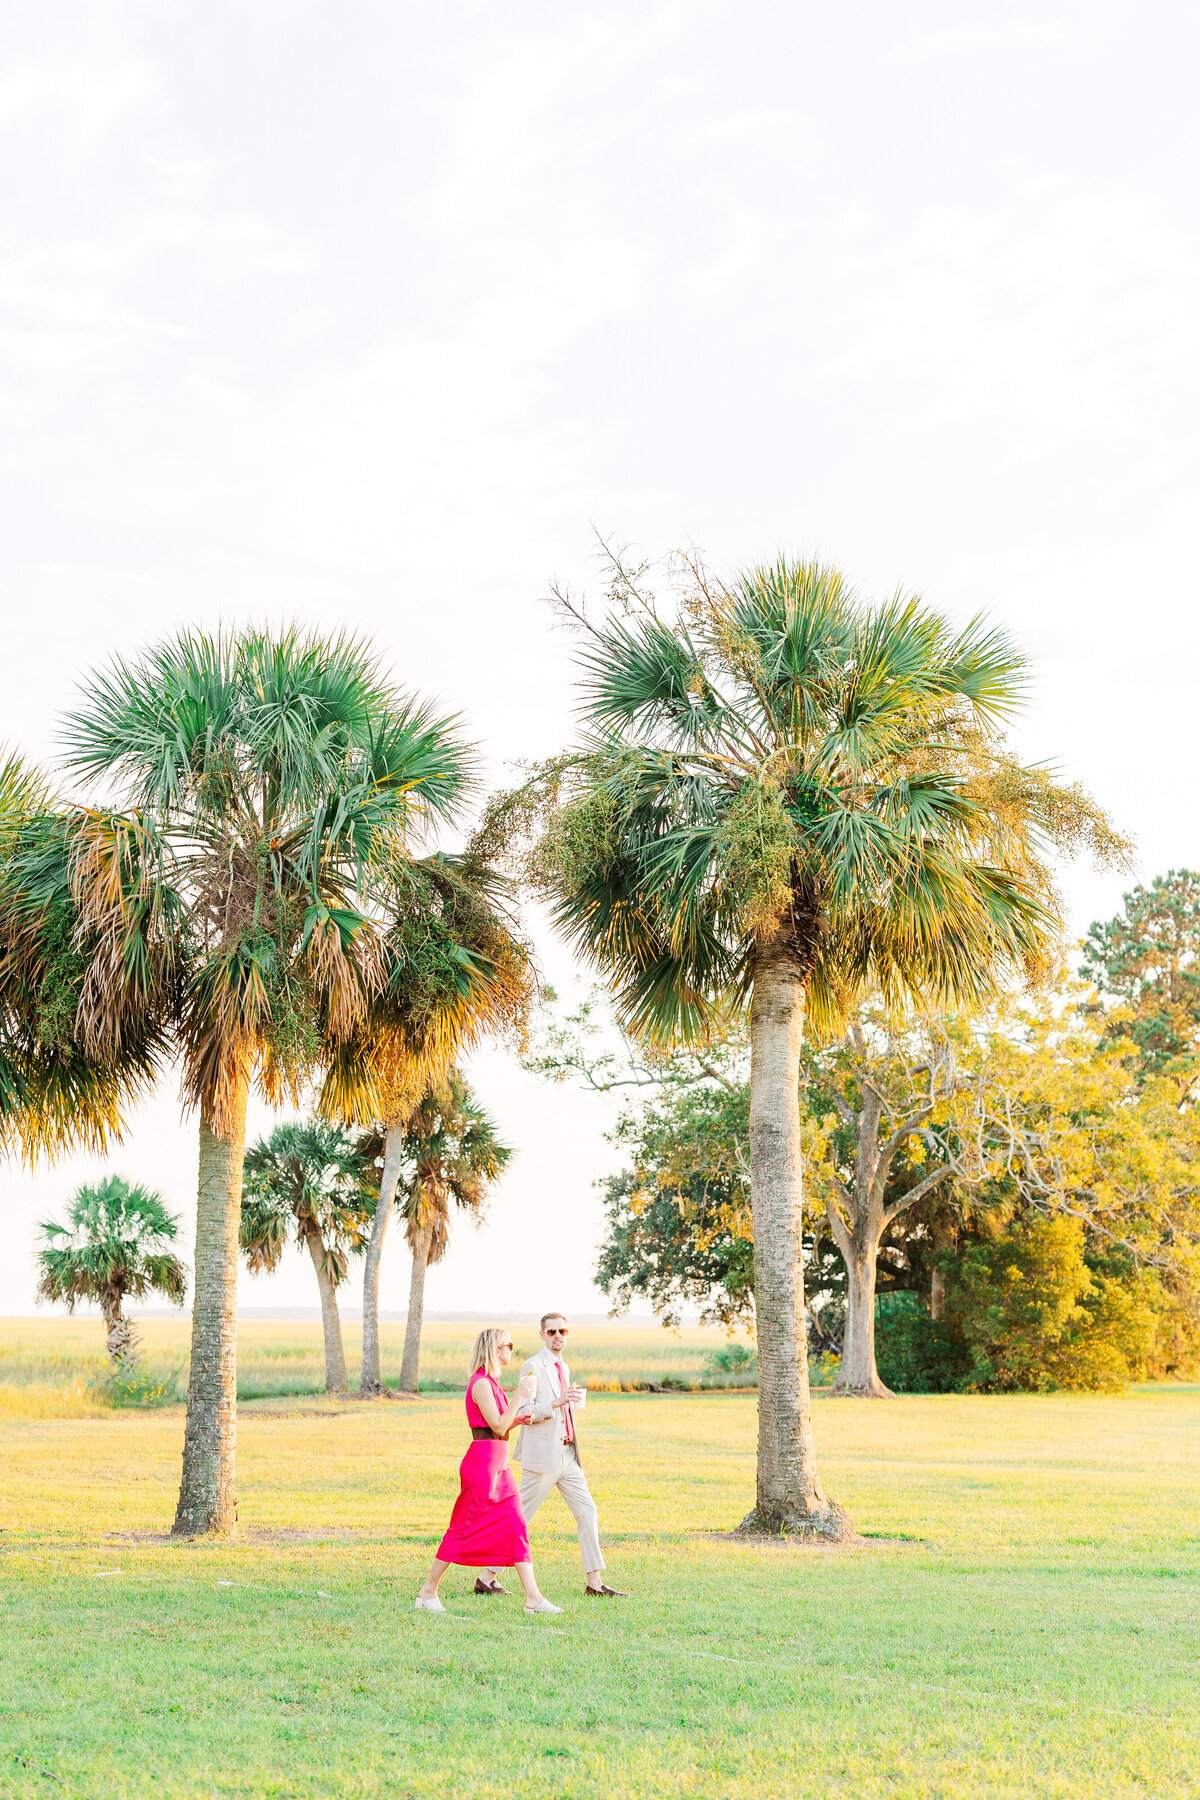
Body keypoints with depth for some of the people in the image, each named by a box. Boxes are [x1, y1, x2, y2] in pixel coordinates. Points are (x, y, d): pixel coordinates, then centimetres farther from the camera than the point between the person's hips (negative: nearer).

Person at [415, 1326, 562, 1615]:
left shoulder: (491, 1383, 16)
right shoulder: (481, 1383, -14)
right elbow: (498, 1427, -18)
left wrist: (515, 1421, 7)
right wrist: (520, 1396, -14)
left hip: (498, 1465, 9)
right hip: (482, 1461, -9)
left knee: (516, 1528, 3)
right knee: (464, 1529, -1)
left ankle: (533, 1597, 2)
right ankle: (428, 1592, 11)